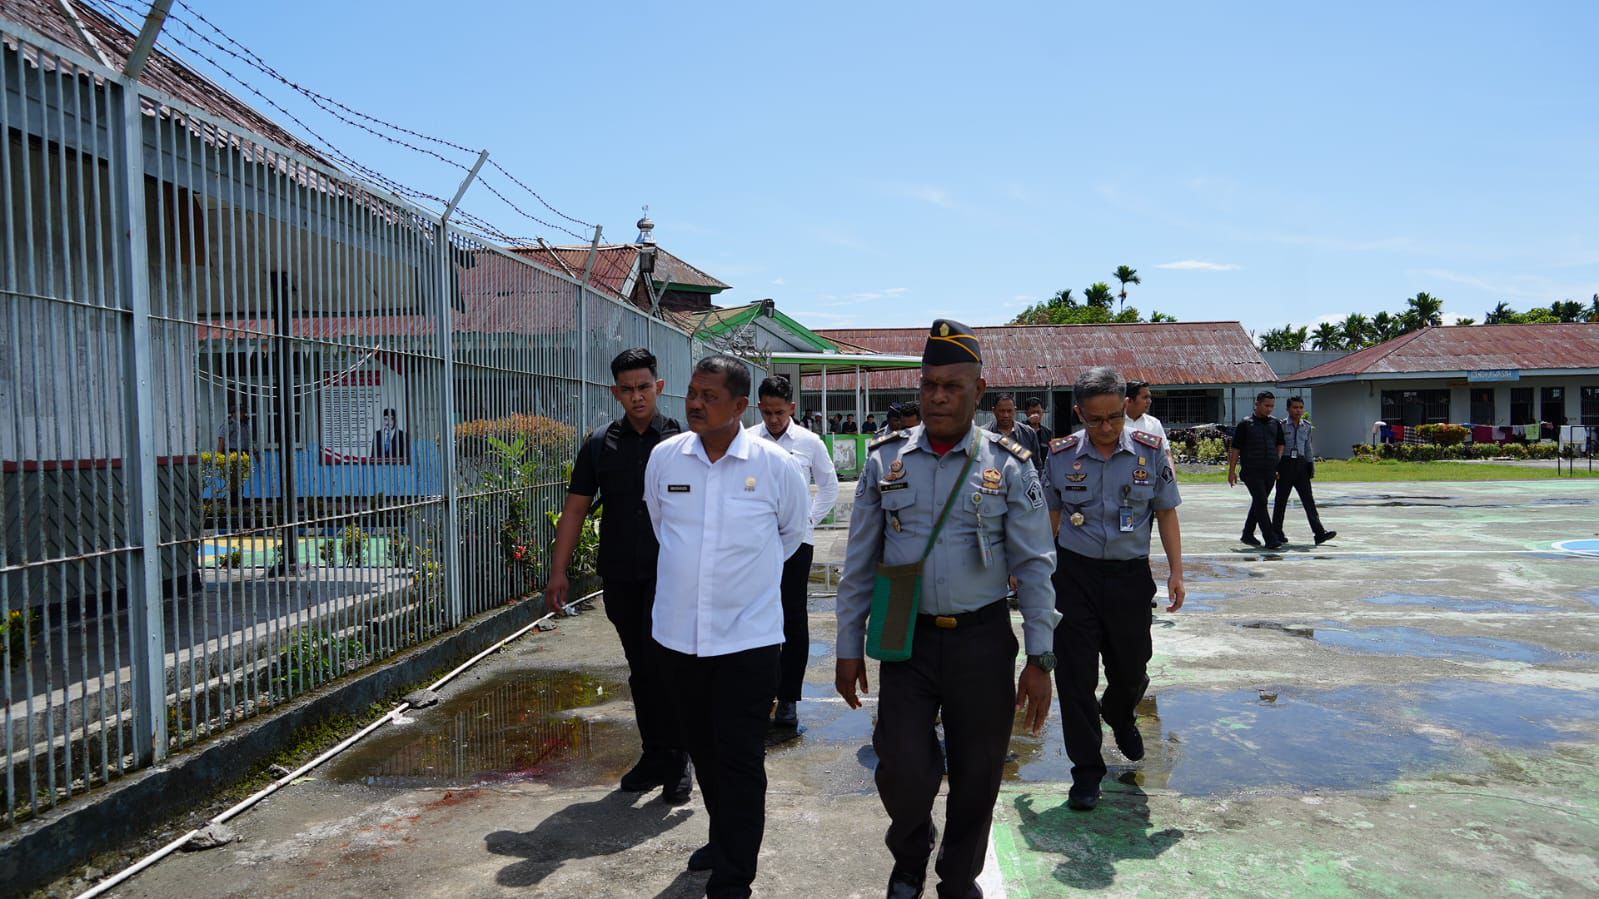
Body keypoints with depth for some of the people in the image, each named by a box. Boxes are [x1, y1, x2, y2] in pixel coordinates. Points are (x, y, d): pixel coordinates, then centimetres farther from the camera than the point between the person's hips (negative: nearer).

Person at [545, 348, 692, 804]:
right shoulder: (599, 444, 6)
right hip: (619, 577, 4)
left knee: (662, 663, -7)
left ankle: (676, 758, 10)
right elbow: (575, 507, 8)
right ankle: (655, 754, 26)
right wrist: (558, 571, 4)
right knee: (639, 667, 12)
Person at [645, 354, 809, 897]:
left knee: (740, 760, 0)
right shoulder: (664, 457, -2)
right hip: (679, 633, 4)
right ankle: (723, 839, 40)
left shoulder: (774, 465, -9)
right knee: (703, 749, 19)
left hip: (747, 636, -3)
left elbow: (793, 531, 10)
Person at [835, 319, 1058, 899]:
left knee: (976, 776, 11)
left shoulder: (1010, 467, -2)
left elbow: (1035, 568, 0)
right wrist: (849, 649, 5)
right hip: (906, 639, 0)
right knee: (905, 772, -4)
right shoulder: (885, 460, 1)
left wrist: (1040, 660, -4)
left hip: (983, 641, 0)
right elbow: (859, 563, 5)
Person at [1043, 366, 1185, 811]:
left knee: (1131, 668, 15)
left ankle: (1119, 715, 51)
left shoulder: (1151, 451, -3)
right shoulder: (1061, 455, -3)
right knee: (1075, 675, 0)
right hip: (1074, 574, -1)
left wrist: (1176, 572, -1)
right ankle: (1086, 770, 15)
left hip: (1131, 574, 1)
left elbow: (1166, 513, 5)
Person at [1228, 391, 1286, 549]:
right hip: (1252, 471, -5)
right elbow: (1235, 448, -1)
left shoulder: (1275, 423, 12)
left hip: (1269, 471, 5)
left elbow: (1280, 444, 21)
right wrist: (1232, 471, -3)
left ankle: (1248, 534, 24)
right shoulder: (1245, 424, -2)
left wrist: (1277, 463, 9)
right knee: (1261, 502, -12)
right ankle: (1270, 538, -16)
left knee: (1258, 503, 12)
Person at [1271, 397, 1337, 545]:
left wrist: (1311, 464, 15)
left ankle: (1319, 533, -10)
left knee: (1308, 499, -3)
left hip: (1301, 464, 4)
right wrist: (1275, 468, -8)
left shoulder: (1307, 426, 11)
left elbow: (1307, 447, 19)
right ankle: (1276, 532, 14)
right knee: (1281, 499, 3)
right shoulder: (1281, 425, -5)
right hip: (1285, 464, -4)